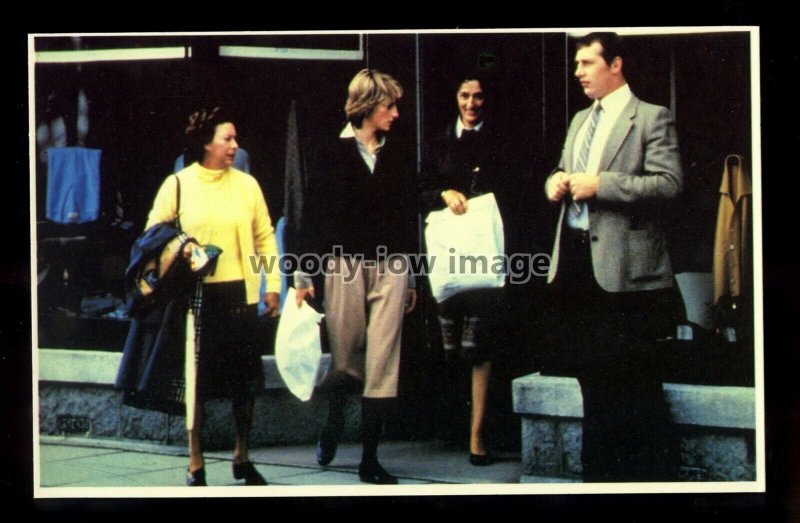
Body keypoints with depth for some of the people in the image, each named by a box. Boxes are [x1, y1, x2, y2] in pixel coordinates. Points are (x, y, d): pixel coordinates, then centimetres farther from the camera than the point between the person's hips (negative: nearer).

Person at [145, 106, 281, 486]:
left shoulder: (246, 184, 7)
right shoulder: (178, 185, 1)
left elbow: (265, 237, 11)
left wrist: (272, 285, 4)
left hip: (240, 294, 2)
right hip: (196, 295, -2)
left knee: (246, 379, 7)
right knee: (197, 380, 2)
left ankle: (242, 458, 23)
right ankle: (195, 465, 13)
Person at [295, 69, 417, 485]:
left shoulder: (398, 157, 11)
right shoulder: (332, 154, 1)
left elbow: (409, 217, 13)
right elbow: (312, 217, 1)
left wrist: (412, 278, 13)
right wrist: (305, 275, -3)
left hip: (390, 266, 3)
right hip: (344, 263, -2)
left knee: (383, 363, -2)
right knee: (345, 358, 4)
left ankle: (369, 458, 3)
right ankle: (333, 421, 35)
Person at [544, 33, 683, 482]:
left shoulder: (652, 119, -6)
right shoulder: (580, 121, 19)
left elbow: (669, 183, -17)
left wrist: (600, 184, -20)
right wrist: (557, 182, 4)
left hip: (625, 267, -8)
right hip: (577, 258, 8)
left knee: (635, 381, -6)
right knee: (591, 370, 14)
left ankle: (654, 472, 5)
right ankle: (600, 470, 26)